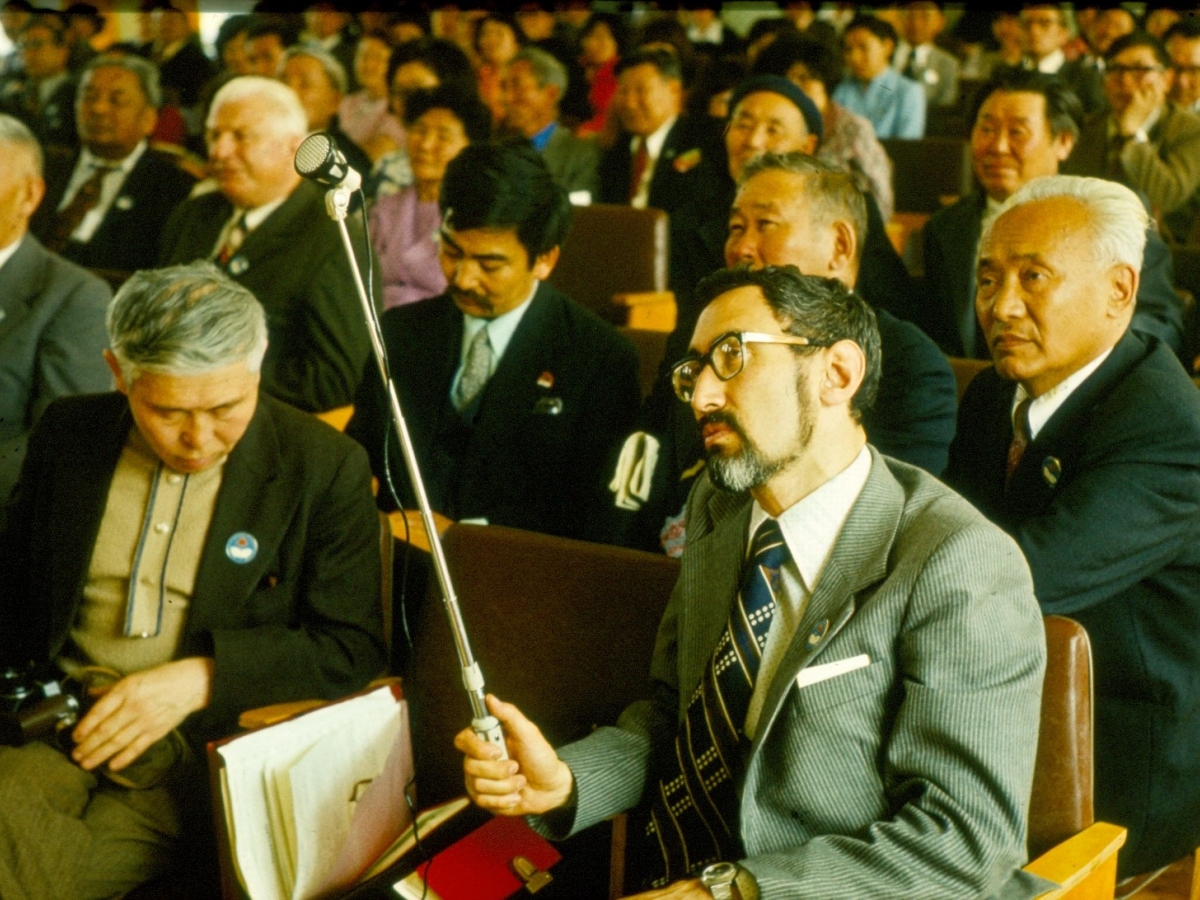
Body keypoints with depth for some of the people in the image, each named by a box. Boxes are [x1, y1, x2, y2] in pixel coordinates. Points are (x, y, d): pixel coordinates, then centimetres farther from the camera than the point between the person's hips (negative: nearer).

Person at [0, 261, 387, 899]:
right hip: (60, 727, 4)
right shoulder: (66, 433, 7)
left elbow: (353, 647, -4)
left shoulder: (326, 468, -4)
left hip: (208, 748, -4)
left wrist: (198, 678, -15)